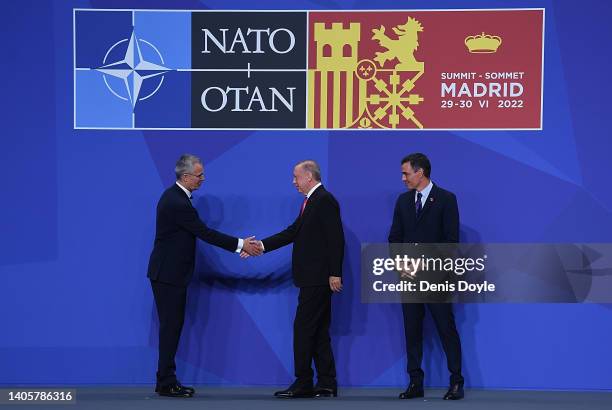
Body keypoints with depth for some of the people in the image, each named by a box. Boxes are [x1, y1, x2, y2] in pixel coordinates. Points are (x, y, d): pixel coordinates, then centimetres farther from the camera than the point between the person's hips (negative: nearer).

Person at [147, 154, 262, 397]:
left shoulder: (175, 196, 11)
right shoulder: (177, 203, -21)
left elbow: (199, 232, 16)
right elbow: (205, 233, -19)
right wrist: (241, 245, -14)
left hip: (169, 271, 10)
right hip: (168, 274, -10)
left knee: (172, 326, 12)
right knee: (171, 326, -5)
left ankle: (166, 381, 15)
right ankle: (167, 384, 0)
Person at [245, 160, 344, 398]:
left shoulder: (325, 201, -12)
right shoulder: (312, 201, 17)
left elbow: (336, 240, -17)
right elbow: (293, 233, 15)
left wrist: (335, 274, -20)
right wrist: (262, 245, 8)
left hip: (318, 278, -10)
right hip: (313, 278, 10)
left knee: (303, 328, -7)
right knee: (318, 331, 10)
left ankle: (303, 384, -3)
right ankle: (326, 384, 13)